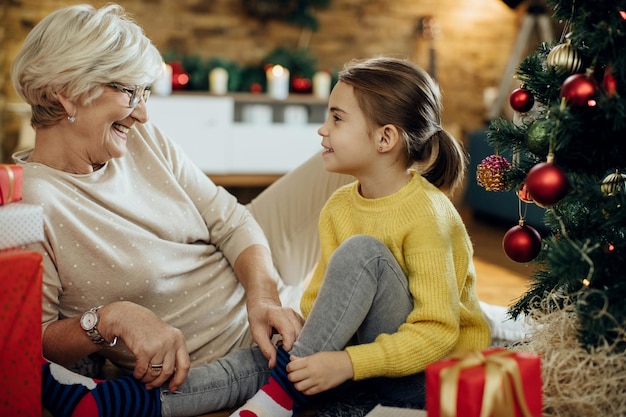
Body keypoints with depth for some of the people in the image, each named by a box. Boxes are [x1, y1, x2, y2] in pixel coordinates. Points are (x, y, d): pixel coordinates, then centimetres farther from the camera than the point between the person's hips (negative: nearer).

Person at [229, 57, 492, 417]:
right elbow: (322, 297, 1)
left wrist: (348, 363, -34)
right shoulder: (339, 207, 0)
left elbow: (438, 332, -25)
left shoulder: (426, 214, -21)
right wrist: (299, 338, -21)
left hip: (436, 372, -5)